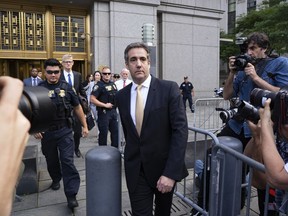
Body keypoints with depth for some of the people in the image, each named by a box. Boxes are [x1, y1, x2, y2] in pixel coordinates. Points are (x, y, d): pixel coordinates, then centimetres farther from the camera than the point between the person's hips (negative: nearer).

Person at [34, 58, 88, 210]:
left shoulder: (66, 87, -1)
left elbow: (77, 107, 5)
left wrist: (84, 126, 4)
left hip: (65, 131, -1)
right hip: (46, 132, 2)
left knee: (67, 161, -6)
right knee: (51, 160, 19)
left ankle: (71, 195, 0)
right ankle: (56, 179, 47)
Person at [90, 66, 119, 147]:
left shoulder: (113, 84, 11)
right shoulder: (99, 85, -10)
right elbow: (92, 99, -19)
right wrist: (105, 105, -17)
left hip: (113, 111, 7)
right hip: (104, 112, -7)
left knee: (115, 131, 13)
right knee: (103, 133, 3)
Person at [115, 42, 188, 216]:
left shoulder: (169, 88, -12)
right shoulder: (121, 96, 1)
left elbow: (180, 130, -17)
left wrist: (171, 172, -22)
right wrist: (132, 159, 13)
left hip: (164, 166, -1)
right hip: (136, 170, 2)